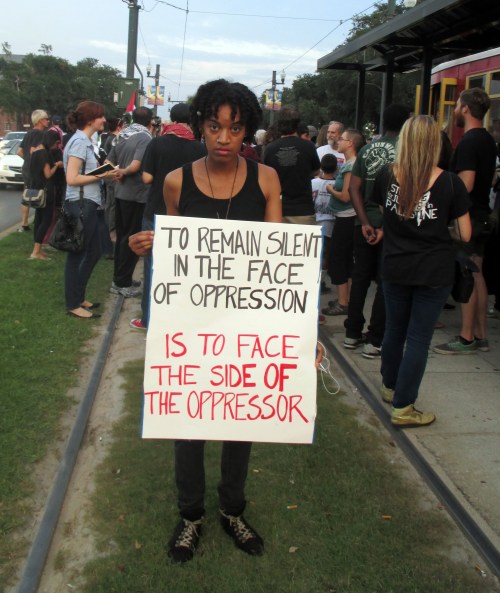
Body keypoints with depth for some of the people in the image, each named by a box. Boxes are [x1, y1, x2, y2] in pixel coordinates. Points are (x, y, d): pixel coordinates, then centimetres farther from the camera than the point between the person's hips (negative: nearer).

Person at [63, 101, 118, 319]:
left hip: (87, 204, 10)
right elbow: (72, 178, -21)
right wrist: (102, 175, -17)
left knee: (93, 252, 17)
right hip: (80, 205, -10)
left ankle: (78, 297, 28)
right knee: (76, 255, 0)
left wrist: (105, 172, 2)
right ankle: (73, 305, 10)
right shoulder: (80, 142, -15)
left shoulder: (85, 141, 14)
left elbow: (85, 173, 11)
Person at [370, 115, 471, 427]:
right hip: (434, 271, -3)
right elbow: (465, 234, -7)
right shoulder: (450, 183, -12)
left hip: (395, 267, 3)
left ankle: (390, 387, 38)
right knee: (419, 338, 3)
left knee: (395, 329, 20)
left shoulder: (387, 176, -5)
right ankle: (403, 408, 8)